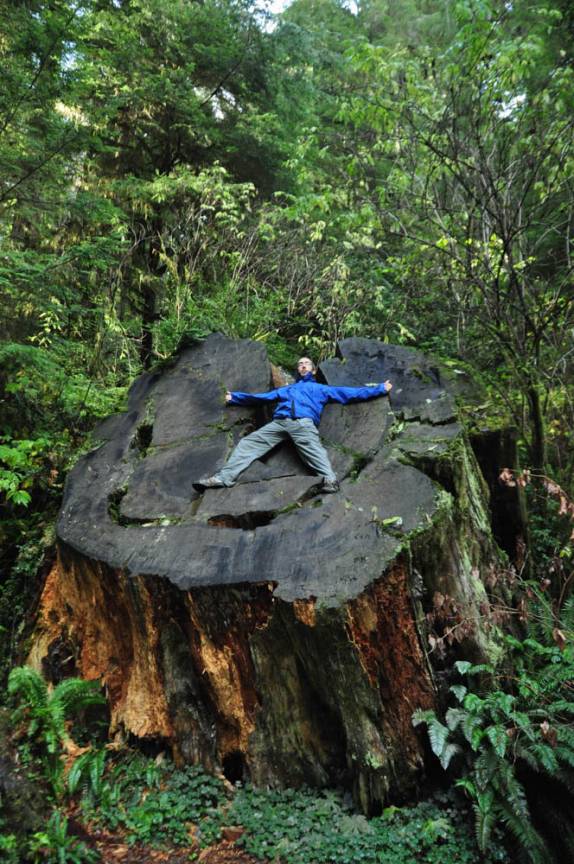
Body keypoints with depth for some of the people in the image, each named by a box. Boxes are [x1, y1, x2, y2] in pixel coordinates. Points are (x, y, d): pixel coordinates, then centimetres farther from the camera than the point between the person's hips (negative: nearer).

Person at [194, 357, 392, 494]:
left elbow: (351, 393, 28)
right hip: (278, 422, 4)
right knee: (247, 443, -12)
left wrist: (380, 389, 24)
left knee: (313, 449, -33)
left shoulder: (321, 388, 32)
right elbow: (262, 397, 43)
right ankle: (224, 477, -22)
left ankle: (329, 480, -55)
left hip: (303, 423, -3)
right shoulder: (287, 389, 42)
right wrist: (235, 397, 45)